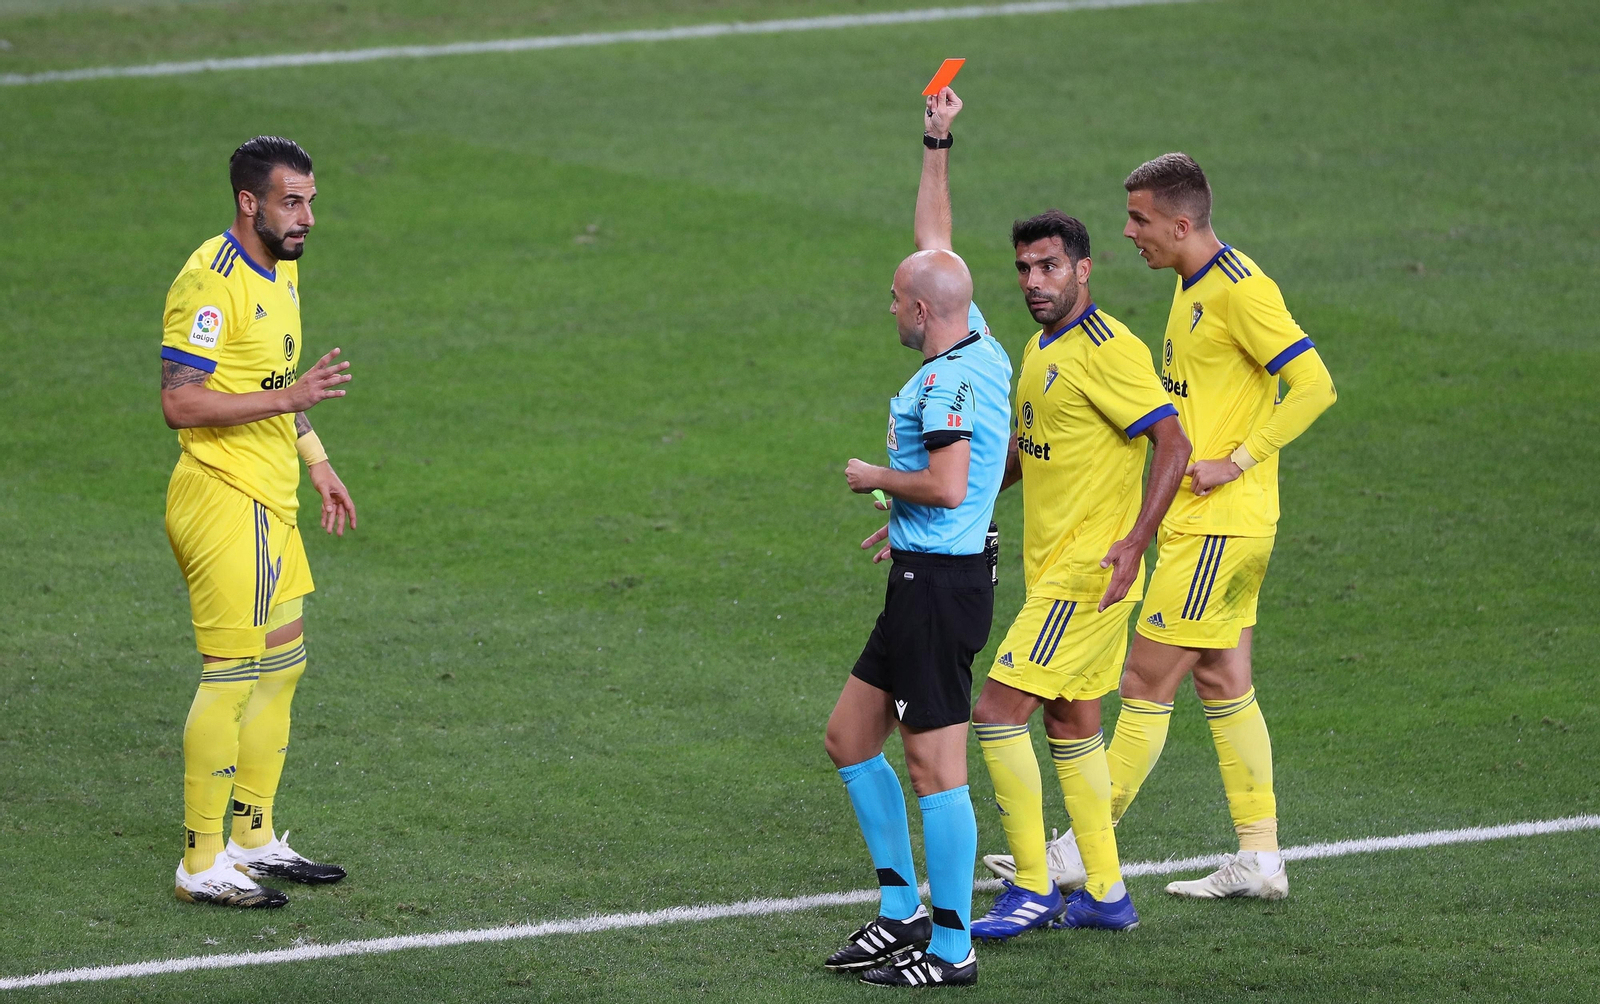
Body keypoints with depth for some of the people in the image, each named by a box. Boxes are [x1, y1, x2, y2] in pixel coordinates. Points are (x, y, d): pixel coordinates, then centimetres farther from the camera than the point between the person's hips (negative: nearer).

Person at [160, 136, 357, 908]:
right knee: (232, 677, -8)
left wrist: (316, 461, 25)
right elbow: (180, 403, -23)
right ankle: (202, 864, -3)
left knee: (282, 665, 15)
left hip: (270, 503, 10)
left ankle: (254, 839, 26)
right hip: (223, 502, -10)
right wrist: (289, 398, -27)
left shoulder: (282, 271, 14)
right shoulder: (211, 282, -17)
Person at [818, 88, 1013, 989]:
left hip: (939, 582, -10)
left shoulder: (949, 380, -18)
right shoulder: (980, 348, 9)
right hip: (934, 576, 10)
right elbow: (938, 249, 23)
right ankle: (903, 910, 22)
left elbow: (947, 484, -28)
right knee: (850, 736, 17)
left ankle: (950, 949, -5)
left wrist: (877, 477, -10)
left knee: (935, 764, -8)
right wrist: (937, 151, 27)